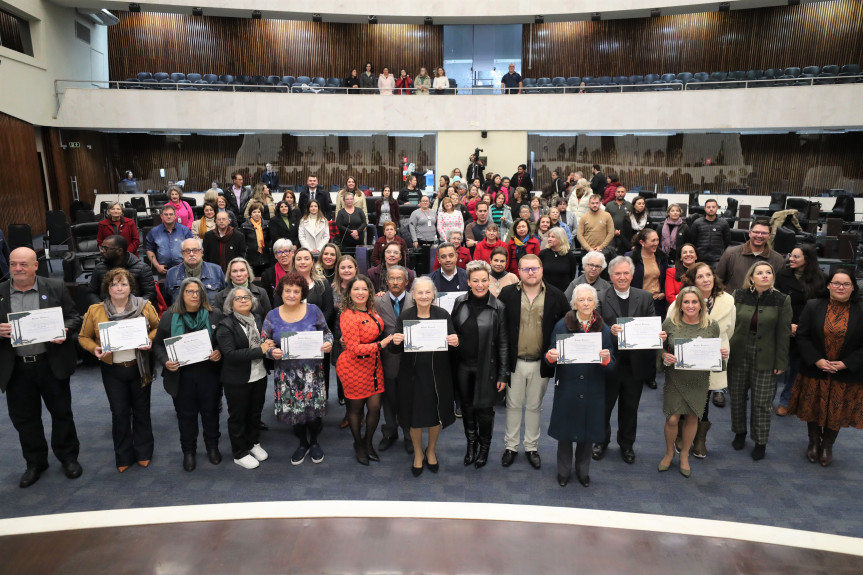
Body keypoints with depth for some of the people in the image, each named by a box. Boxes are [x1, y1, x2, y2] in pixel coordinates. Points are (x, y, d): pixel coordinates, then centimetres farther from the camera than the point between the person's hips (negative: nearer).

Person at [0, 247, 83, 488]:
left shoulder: (56, 288, -2)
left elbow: (74, 317, 0)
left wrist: (65, 331, -20)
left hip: (51, 364, -2)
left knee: (62, 412, 10)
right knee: (24, 418, 13)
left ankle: (68, 457, 29)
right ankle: (35, 463, 32)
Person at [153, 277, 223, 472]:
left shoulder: (213, 315, 0)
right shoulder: (169, 317, 1)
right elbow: (158, 344, 3)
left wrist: (219, 353, -16)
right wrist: (165, 361, -14)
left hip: (209, 374, 0)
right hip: (181, 376, 0)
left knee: (210, 412, 14)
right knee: (186, 414, 11)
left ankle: (212, 447, 33)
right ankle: (189, 451, 29)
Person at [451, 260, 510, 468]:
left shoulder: (498, 307, -10)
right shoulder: (460, 302, -2)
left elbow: (503, 342, -7)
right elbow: (452, 331, 7)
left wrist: (503, 374, -8)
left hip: (486, 367, -3)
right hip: (463, 365, 3)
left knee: (484, 409, 7)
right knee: (466, 407, 15)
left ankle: (484, 447, 32)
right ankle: (471, 444, 37)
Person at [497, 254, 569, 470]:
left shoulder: (555, 296, -4)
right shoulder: (507, 294, -5)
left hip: (541, 363, 1)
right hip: (515, 361, 0)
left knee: (534, 406, 15)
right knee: (513, 405, 13)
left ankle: (532, 447, 31)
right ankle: (511, 446, 29)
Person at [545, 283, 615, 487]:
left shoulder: (604, 329, -1)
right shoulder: (562, 325, -5)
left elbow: (611, 367, -1)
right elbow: (550, 361, -1)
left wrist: (606, 360, -24)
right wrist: (550, 358, -25)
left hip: (593, 391, 1)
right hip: (567, 388, -1)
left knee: (588, 431, 14)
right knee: (565, 430, 10)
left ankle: (583, 470, 37)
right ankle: (563, 470, 32)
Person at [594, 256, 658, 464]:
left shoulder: (645, 297, 2)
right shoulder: (600, 299, -7)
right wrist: (610, 331, -32)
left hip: (635, 363, 2)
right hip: (610, 362, -2)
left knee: (630, 407, 18)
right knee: (604, 405, 14)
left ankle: (626, 444, 39)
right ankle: (601, 442, 37)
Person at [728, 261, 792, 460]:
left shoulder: (782, 300, -5)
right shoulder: (739, 295, -2)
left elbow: (783, 334, -4)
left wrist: (780, 363, -5)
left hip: (765, 358, -2)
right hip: (739, 355, 2)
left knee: (762, 402, 3)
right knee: (737, 397, 12)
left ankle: (761, 441, 20)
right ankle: (740, 433, 33)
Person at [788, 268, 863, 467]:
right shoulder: (813, 306, -4)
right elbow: (802, 336, -4)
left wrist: (845, 364, -13)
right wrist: (817, 360, -14)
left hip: (845, 375, 0)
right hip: (814, 372, 1)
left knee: (836, 412, 12)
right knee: (813, 408, 14)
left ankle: (827, 446, 35)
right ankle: (814, 442, 37)